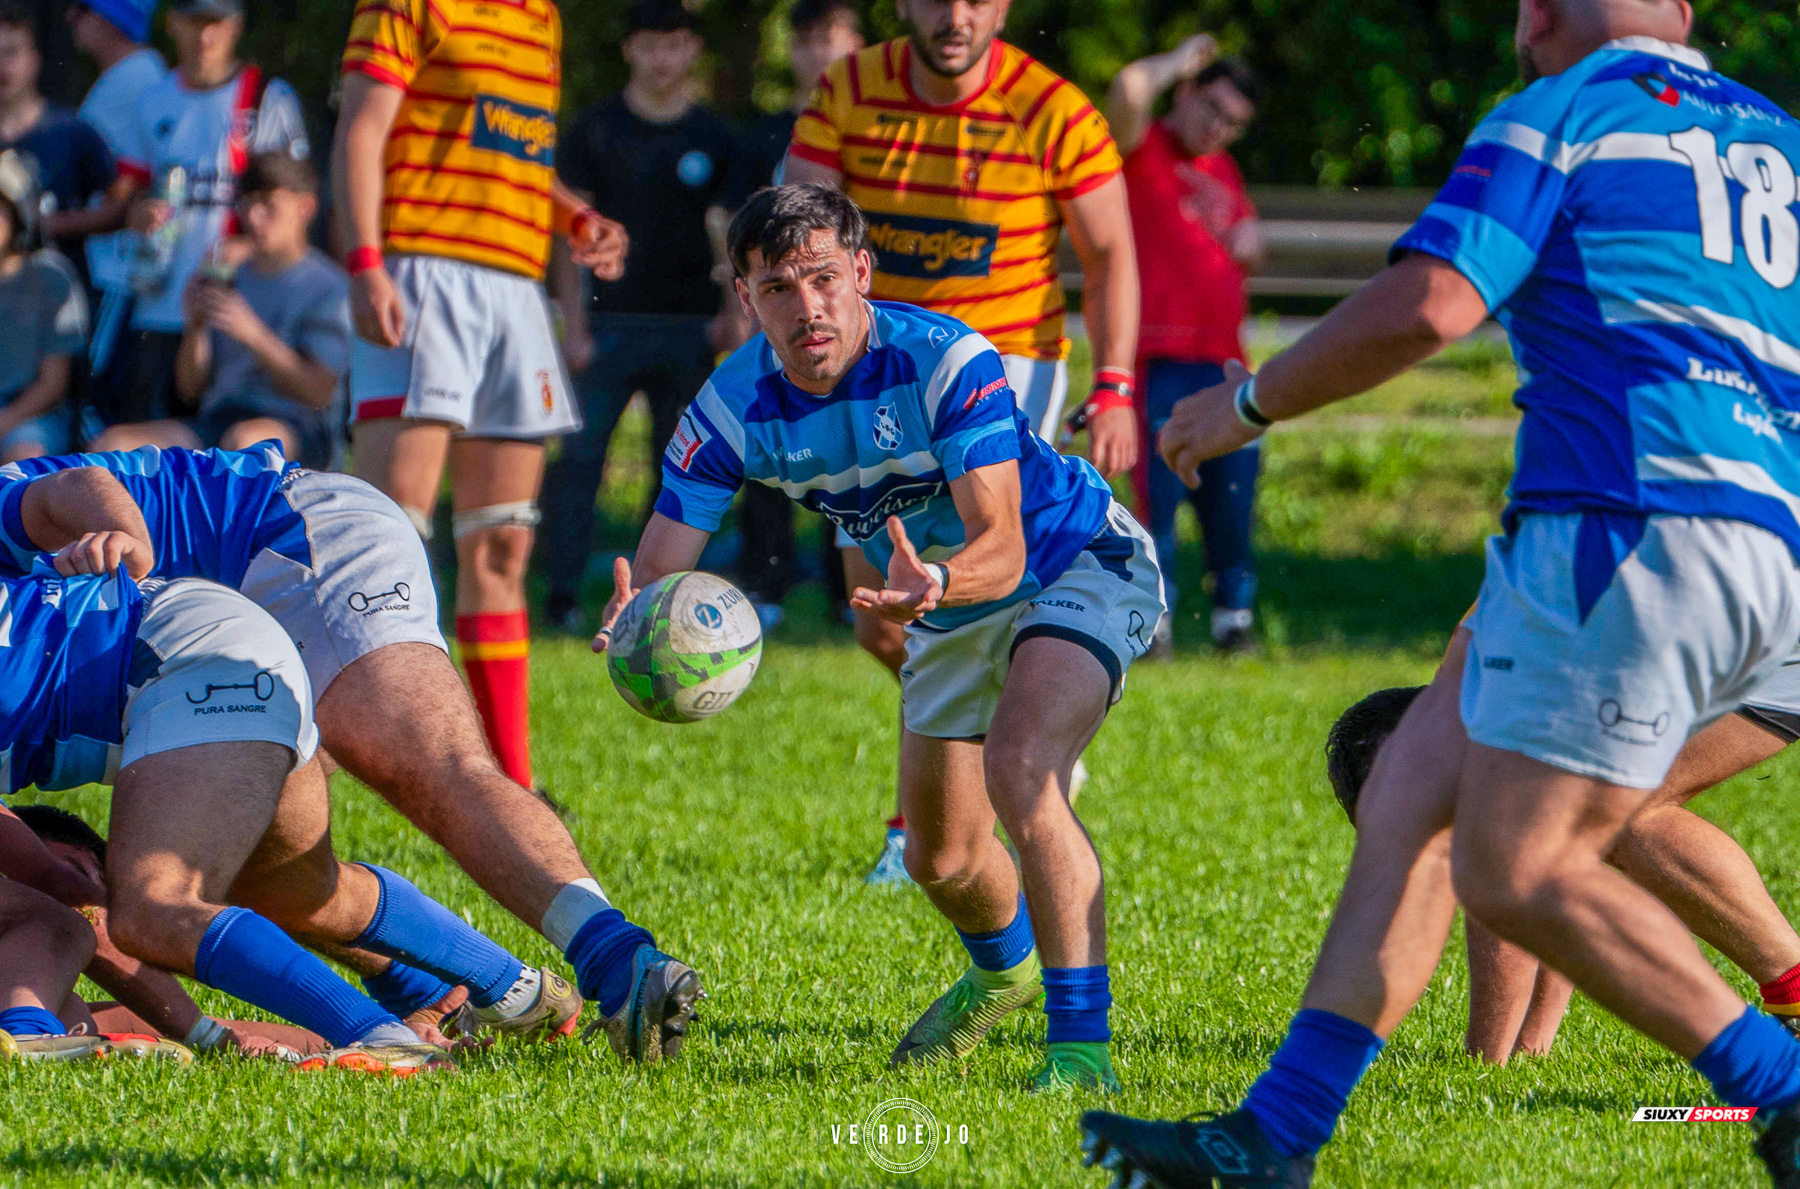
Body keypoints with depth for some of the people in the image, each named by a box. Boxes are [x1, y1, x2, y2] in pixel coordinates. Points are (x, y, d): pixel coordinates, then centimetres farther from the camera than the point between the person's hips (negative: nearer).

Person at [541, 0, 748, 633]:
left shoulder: (714, 138, 9)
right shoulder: (597, 129, 4)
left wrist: (736, 312, -1)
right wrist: (570, 314, -5)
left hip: (689, 325, 2)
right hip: (611, 320, -2)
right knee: (579, 457, -10)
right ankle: (563, 593, -8)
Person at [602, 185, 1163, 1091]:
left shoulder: (949, 364, -32)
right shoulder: (735, 408, -18)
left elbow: (1002, 548, -37)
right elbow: (657, 573, -21)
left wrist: (936, 583, -60)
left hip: (1079, 566, -6)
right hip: (951, 604, 6)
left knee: (1018, 769, -32)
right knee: (940, 858, 16)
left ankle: (1081, 1041, -30)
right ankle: (1005, 971, 52)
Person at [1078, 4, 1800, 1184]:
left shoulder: (1559, 114, 1)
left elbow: (1422, 310, -11)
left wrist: (1247, 403, 3)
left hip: (1637, 524, -9)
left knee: (1514, 871, -9)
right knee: (1410, 800, 10)